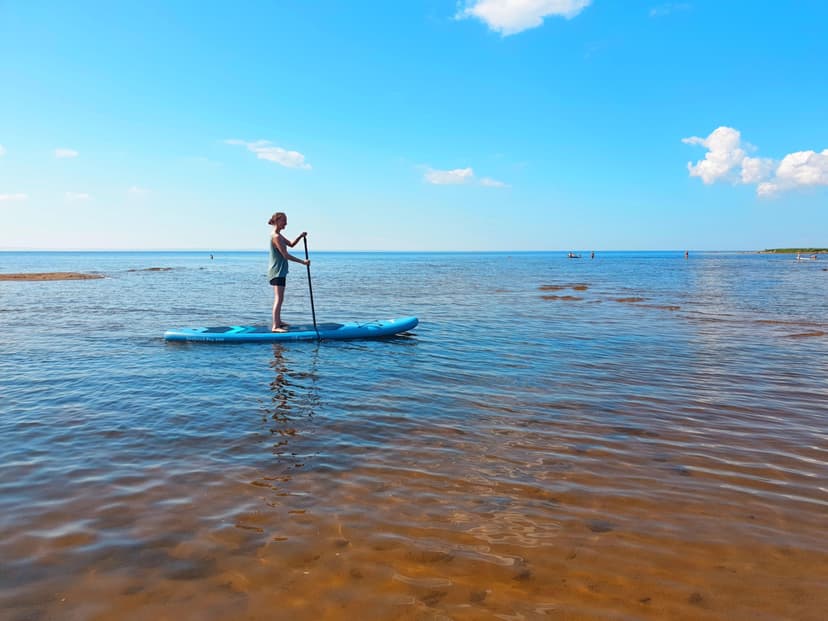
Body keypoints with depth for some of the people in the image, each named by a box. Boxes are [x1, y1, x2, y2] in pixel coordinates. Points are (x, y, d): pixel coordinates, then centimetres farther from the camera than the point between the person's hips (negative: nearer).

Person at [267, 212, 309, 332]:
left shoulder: (279, 235, 14)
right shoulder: (276, 237, -17)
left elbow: (291, 244, 21)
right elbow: (286, 255, -21)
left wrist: (300, 236, 3)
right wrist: (303, 262, -17)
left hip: (279, 271, 11)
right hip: (277, 272, -11)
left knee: (279, 298, 19)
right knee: (278, 299, -15)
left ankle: (278, 322, 30)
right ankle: (275, 327, -20)